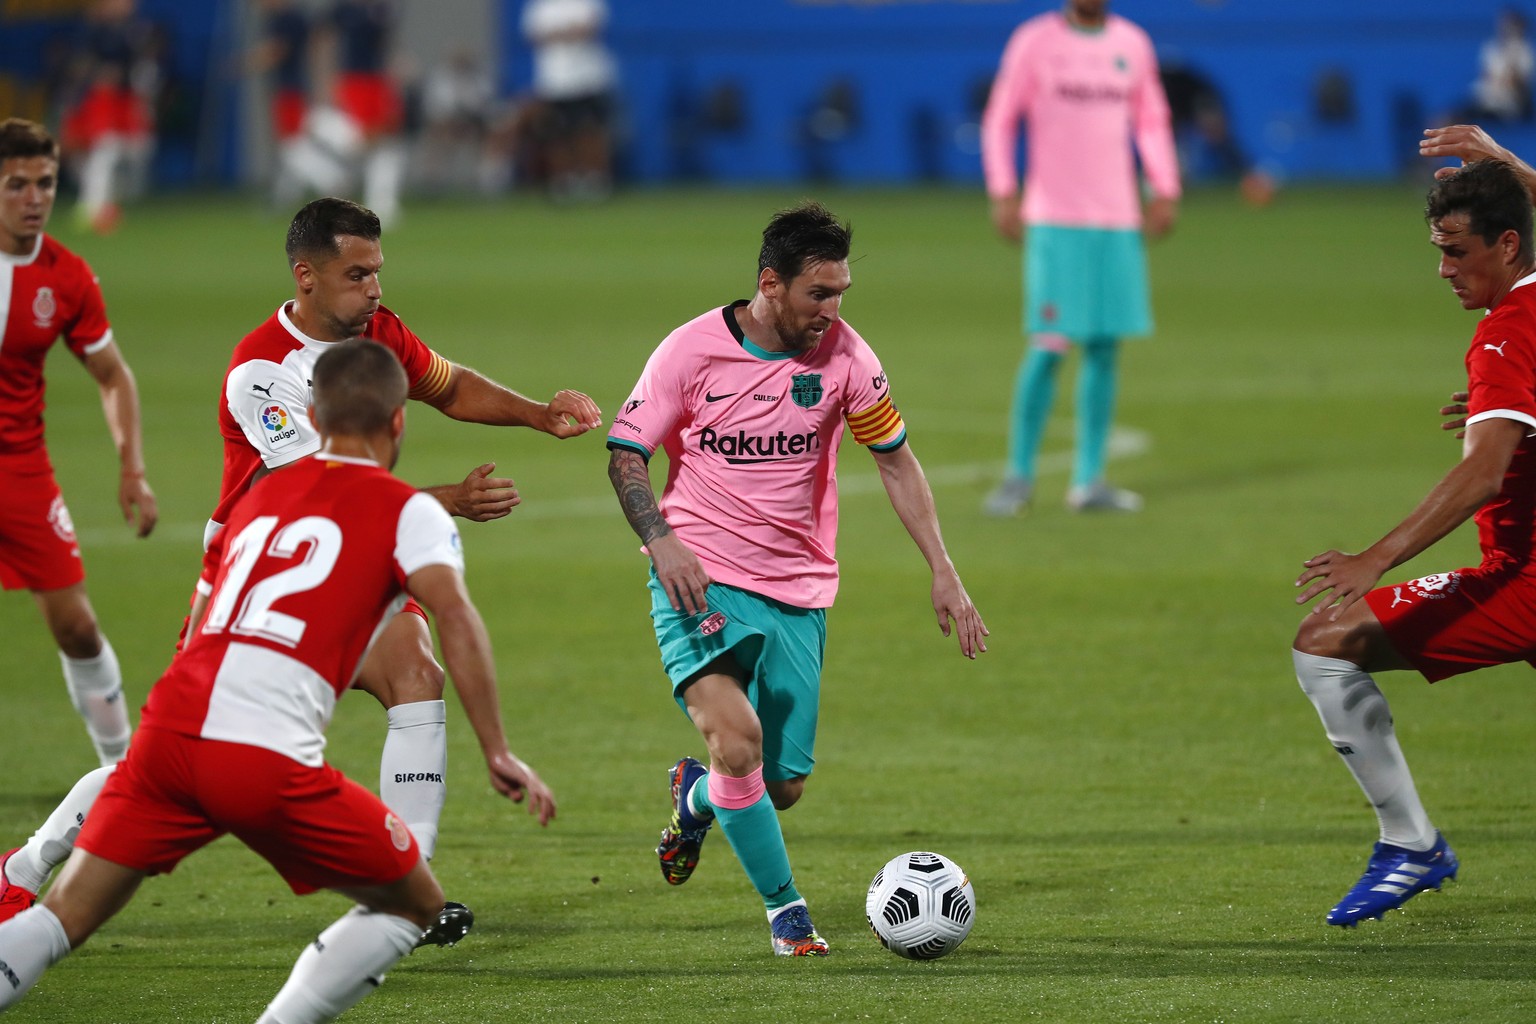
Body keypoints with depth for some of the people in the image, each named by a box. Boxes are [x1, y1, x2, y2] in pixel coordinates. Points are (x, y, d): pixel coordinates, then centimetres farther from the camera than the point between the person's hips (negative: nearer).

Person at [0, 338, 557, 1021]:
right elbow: (454, 615, -9)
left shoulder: (261, 496, 26)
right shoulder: (408, 512, 8)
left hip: (167, 732, 5)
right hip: (268, 760, -5)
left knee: (63, 918, 9)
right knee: (415, 905, 14)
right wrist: (498, 753, -9)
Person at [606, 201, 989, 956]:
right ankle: (786, 910, -8)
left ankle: (695, 800, 40)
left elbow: (895, 460, 6)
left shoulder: (843, 354, -3)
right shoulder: (691, 350, -9)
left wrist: (942, 572, -1)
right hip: (702, 578, -3)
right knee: (737, 735, -26)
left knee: (783, 786, 3)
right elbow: (625, 452, -3)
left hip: (799, 592, 3)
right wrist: (661, 540, -20)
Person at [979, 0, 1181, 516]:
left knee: (1104, 348, 2)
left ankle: (1089, 479, 6)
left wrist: (1165, 191, 7)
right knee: (1049, 347, -9)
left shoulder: (1132, 44, 10)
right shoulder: (1035, 41, -1)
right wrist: (1003, 192, -10)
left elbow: (1152, 120, 17)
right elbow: (999, 119, 1)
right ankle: (1019, 475, 1)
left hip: (1117, 222, 4)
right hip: (1053, 220, -4)